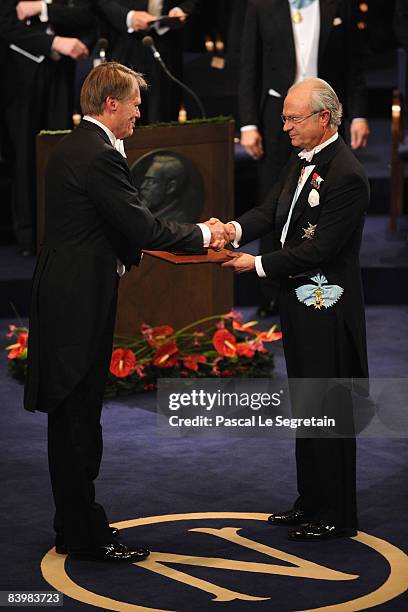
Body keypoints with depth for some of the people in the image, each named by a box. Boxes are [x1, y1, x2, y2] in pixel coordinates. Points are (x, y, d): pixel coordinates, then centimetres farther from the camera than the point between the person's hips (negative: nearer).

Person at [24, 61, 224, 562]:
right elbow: (143, 228, -19)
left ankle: (73, 528, 23)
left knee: (70, 418, 15)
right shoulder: (99, 156, -18)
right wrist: (202, 236, -4)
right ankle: (86, 534, 5)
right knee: (79, 418, -3)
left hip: (62, 293, 10)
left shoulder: (70, 147, 13)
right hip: (80, 301, -10)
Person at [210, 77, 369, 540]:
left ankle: (336, 515, 9)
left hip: (327, 310, -10)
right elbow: (271, 210, 7)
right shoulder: (301, 162, 10)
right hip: (300, 303, 10)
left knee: (329, 411, -1)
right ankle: (311, 501, 29)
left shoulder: (346, 175, -20)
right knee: (306, 409, 17)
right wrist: (236, 229, -13)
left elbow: (321, 248, -22)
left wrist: (259, 265, -19)